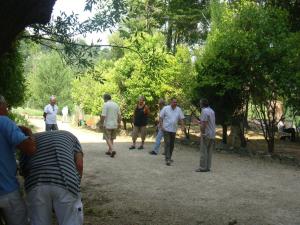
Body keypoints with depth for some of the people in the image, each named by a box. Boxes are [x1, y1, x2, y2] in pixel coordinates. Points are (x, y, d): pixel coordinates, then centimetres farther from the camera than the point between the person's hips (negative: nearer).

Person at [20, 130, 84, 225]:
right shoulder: (69, 135, 31)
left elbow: (23, 168, 22)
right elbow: (79, 164, 16)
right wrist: (75, 185, 25)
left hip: (36, 184, 1)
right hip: (65, 182, -1)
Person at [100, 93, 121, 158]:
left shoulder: (106, 104, -12)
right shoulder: (116, 104, 7)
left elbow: (103, 116, -17)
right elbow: (119, 115, 9)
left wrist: (101, 123, -8)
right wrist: (119, 123, 17)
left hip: (107, 124, -6)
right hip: (114, 124, 6)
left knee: (107, 138, -2)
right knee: (111, 138, 16)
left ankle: (112, 150, -17)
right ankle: (109, 151, 22)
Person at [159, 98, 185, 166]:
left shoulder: (178, 110, 5)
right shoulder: (165, 108, -5)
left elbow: (181, 119, 7)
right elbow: (161, 117, -3)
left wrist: (182, 126, -5)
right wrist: (161, 126, -12)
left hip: (174, 130, 5)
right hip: (166, 129, -5)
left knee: (172, 144, 12)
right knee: (167, 144, -12)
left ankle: (169, 157, 27)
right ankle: (167, 159, -15)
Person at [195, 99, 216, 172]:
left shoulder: (204, 111, -14)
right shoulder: (211, 111, 14)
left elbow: (203, 124, -20)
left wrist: (202, 133, -15)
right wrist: (200, 122, 24)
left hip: (206, 134, -9)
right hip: (212, 134, 9)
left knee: (203, 151, -3)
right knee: (209, 152, 9)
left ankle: (203, 167, -1)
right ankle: (208, 167, 12)